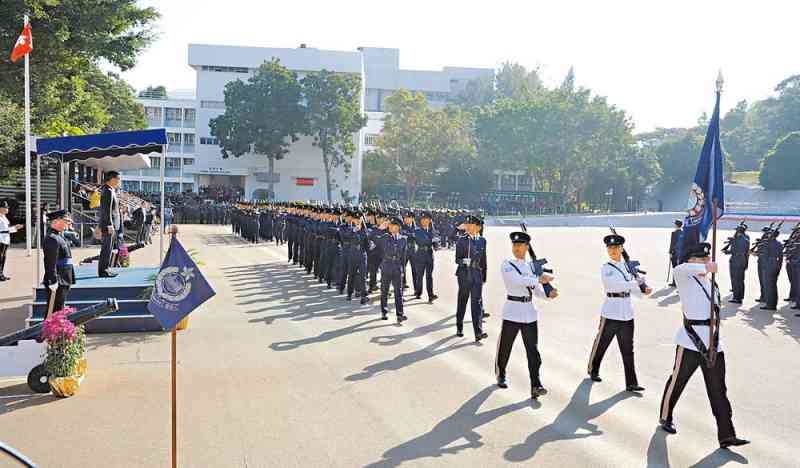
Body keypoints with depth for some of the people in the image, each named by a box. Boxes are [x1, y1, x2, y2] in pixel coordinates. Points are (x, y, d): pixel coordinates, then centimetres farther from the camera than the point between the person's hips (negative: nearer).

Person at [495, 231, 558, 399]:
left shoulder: (532, 267, 10)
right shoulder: (506, 265, -5)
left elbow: (538, 290, 6)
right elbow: (516, 280, -24)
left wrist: (549, 294, -14)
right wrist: (539, 279, -27)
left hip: (529, 313, 4)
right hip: (512, 312, -3)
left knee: (532, 349, -1)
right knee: (505, 347, 8)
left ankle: (535, 386, -2)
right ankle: (500, 376, 32)